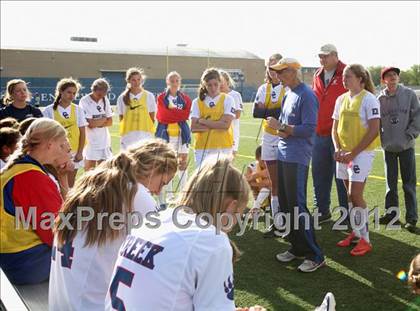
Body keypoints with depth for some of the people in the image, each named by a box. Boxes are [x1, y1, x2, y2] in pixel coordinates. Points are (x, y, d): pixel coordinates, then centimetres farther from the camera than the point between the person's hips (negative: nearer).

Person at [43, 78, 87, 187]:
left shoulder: (78, 110, 3)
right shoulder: (49, 110, -4)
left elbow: (82, 133, 3)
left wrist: (80, 152, -3)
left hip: (73, 153, 2)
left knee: (70, 186, 11)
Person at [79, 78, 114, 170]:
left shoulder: (105, 100, 7)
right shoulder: (84, 101, -10)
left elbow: (110, 122, 5)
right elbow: (90, 123, -15)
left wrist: (97, 123, -11)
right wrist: (104, 119, -1)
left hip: (105, 141, 5)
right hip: (91, 142, -5)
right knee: (90, 172, 0)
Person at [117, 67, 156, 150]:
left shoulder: (149, 96, 3)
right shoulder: (122, 98, 4)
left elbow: (152, 118, 8)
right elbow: (121, 118, 8)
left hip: (145, 136, 0)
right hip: (128, 136, 0)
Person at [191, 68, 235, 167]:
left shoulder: (227, 99, 2)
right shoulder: (197, 102, 6)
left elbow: (226, 124, -10)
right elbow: (194, 127, -4)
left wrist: (203, 121, -8)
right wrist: (217, 125, -10)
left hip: (223, 147, -1)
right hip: (202, 148, 1)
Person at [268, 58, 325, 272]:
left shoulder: (306, 95, -12)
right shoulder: (288, 94, 15)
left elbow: (309, 129, -18)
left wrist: (282, 127, -15)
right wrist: (281, 131, -1)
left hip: (297, 159, -9)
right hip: (283, 155, 9)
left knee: (297, 206, -9)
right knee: (286, 204, 14)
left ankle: (315, 256, 0)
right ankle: (297, 247, 26)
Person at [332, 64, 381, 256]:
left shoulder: (369, 99, -10)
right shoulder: (341, 99, 10)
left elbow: (374, 130, -15)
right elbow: (335, 127, 13)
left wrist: (353, 153, -17)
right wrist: (338, 149, -3)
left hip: (362, 152, -6)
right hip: (344, 153, 6)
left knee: (355, 195, -9)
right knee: (350, 195, 11)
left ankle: (365, 239, 2)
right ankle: (356, 232, 24)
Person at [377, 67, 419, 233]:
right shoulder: (380, 99, 1)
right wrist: (382, 139, -3)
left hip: (406, 146, -2)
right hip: (388, 147, 2)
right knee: (391, 183, 12)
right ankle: (390, 212, 24)